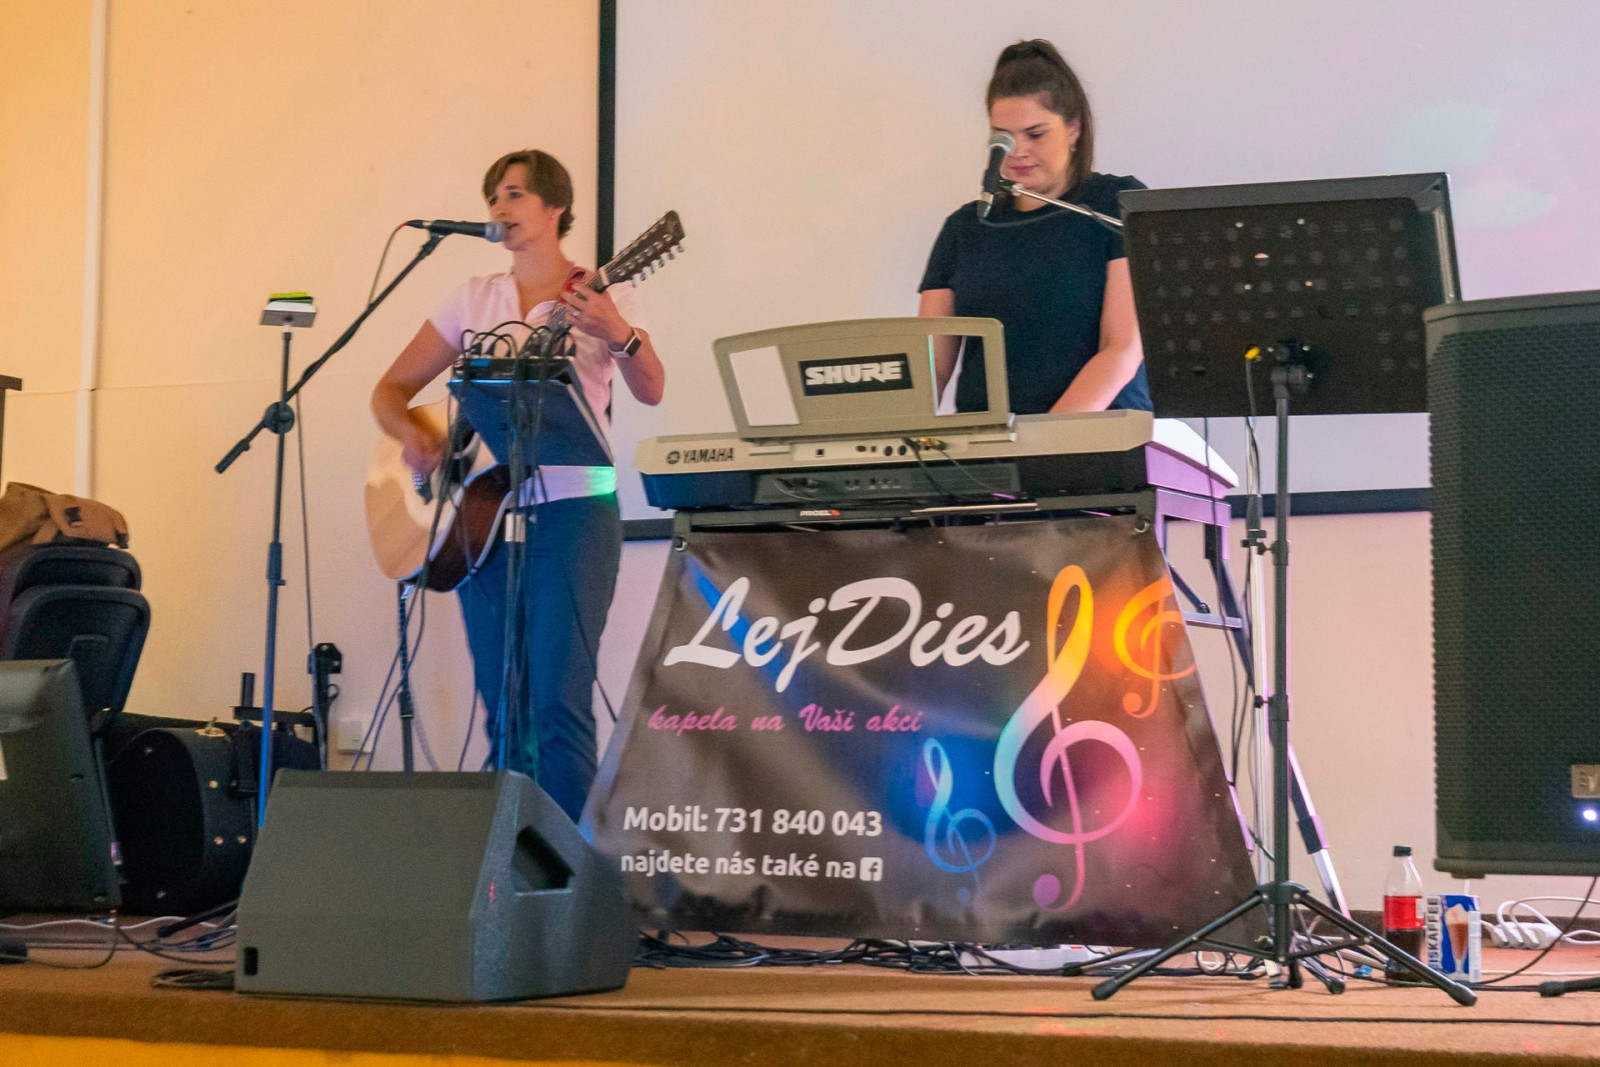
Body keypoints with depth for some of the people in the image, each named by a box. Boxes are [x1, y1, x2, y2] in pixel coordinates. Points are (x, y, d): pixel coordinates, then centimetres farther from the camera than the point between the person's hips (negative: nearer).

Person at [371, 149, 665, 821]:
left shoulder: (592, 297, 2)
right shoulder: (473, 300, 13)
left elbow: (651, 391, -12)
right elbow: (391, 391, 14)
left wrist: (618, 335, -31)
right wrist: (411, 435, -7)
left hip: (571, 508, -4)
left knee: (557, 703, -13)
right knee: (503, 710, 6)